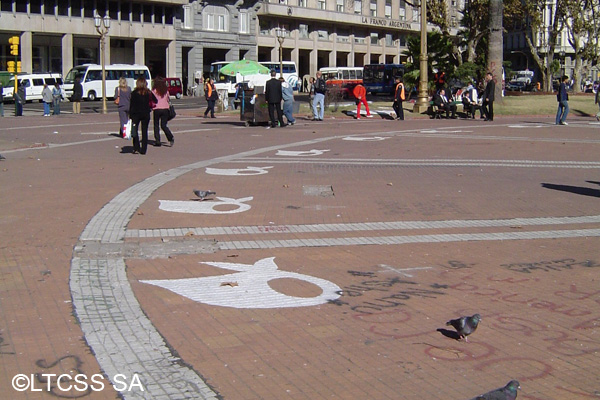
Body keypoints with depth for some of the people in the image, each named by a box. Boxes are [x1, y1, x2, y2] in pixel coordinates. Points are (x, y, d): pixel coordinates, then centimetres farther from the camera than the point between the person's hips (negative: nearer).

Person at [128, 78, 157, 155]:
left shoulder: (134, 93, -7)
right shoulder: (149, 93, -2)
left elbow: (131, 105, -6)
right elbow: (155, 101, 3)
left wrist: (130, 115, -1)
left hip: (136, 114, -2)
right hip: (146, 114, 2)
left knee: (134, 131, 9)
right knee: (144, 132, 7)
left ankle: (136, 148, -2)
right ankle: (143, 149, 6)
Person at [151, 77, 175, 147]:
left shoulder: (154, 91, -5)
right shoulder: (166, 91, 5)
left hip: (157, 109, -3)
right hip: (165, 109, 3)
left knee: (156, 125, 11)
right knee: (164, 125, 7)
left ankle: (157, 141, 9)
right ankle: (171, 137, -15)